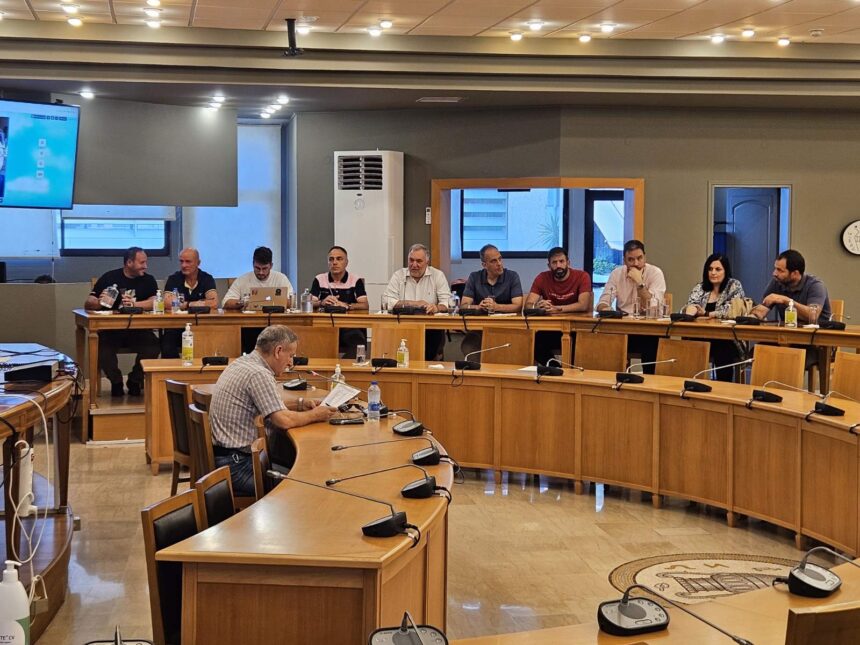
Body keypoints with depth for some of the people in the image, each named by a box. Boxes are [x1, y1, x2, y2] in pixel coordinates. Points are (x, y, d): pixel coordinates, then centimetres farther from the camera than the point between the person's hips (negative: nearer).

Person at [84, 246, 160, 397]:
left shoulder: (148, 280, 7)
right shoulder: (110, 277, 2)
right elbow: (88, 304, -2)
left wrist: (134, 304, -27)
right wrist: (99, 302, -25)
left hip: (138, 329, 1)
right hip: (111, 328, -1)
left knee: (153, 345, -27)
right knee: (101, 345, -31)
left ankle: (135, 381, 0)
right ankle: (116, 383, -3)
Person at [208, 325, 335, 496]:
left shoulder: (243, 363, 11)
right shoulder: (258, 374, -19)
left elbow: (271, 406, 25)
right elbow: (284, 420, -24)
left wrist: (299, 404, 13)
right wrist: (315, 415, -7)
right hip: (237, 466, -10)